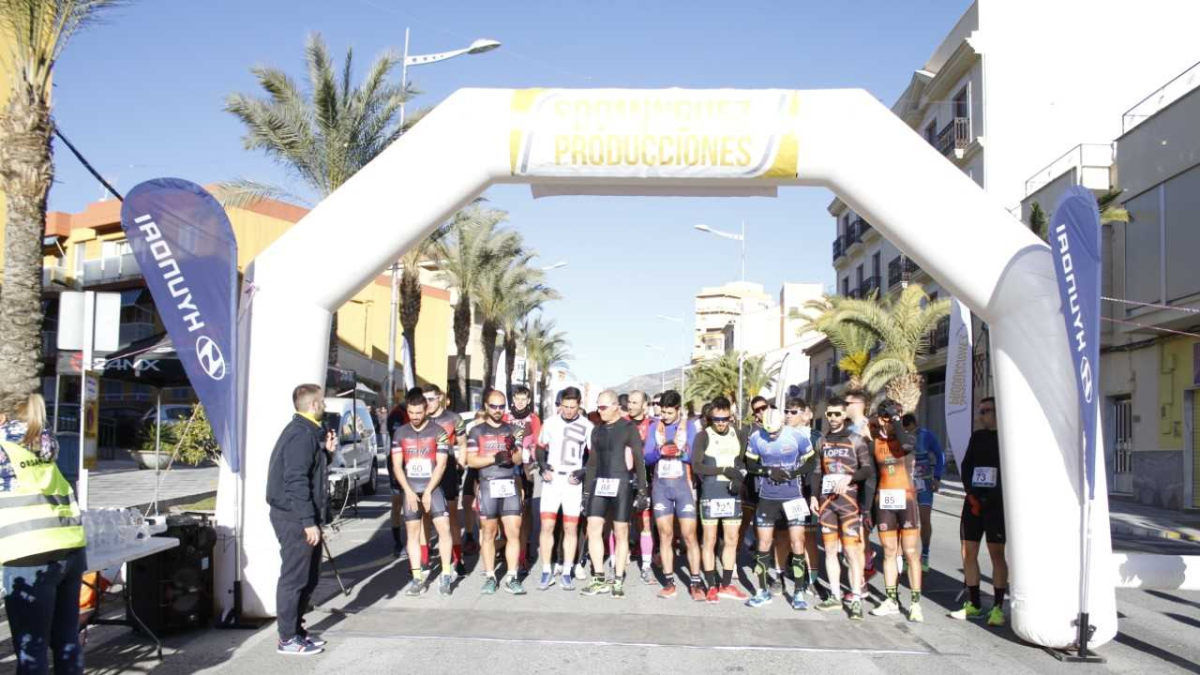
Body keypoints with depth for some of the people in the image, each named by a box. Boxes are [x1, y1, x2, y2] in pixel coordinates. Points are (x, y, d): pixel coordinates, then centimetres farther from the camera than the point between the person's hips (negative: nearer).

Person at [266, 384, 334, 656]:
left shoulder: (308, 432, 14)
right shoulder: (301, 434, -18)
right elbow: (296, 481, -24)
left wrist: (326, 452, 6)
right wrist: (308, 521, -24)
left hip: (301, 516, 10)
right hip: (295, 517, -10)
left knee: (309, 577, 17)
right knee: (294, 578, -3)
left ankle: (296, 631, 26)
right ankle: (288, 639, 6)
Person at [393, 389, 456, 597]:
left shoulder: (438, 432, -3)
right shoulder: (400, 433, 7)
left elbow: (441, 464, -6)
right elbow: (397, 465, 5)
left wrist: (428, 491, -11)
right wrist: (409, 491, -5)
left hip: (433, 488, -3)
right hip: (410, 490, 3)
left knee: (444, 527, -12)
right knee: (413, 532, 4)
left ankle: (446, 575, -3)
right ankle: (417, 579, 9)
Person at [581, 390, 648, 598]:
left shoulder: (629, 428, -3)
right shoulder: (597, 430, 13)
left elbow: (639, 461, -5)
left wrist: (642, 491, -10)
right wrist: (586, 490, 15)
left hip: (622, 484, -5)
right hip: (600, 484, 5)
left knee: (621, 533, 1)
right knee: (593, 529, -2)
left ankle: (618, 581, 10)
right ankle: (599, 580, 7)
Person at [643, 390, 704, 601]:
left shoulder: (689, 426, 1)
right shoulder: (654, 427, 6)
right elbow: (647, 457, 1)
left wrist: (681, 452, -21)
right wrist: (660, 451, -19)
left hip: (683, 484, -2)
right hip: (660, 485, 2)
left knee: (689, 536, -4)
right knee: (665, 535, 4)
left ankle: (695, 583, 3)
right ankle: (669, 582, 11)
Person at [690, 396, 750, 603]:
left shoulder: (740, 435, 8)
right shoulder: (703, 436, -3)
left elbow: (745, 462, 14)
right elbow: (696, 466, -11)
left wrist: (740, 478, -6)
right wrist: (724, 470, -16)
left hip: (732, 494, 4)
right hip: (710, 493, -4)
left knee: (732, 540, 7)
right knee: (709, 540, 1)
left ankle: (726, 585, 18)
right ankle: (711, 586, 9)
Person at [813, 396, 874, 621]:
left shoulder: (856, 440, 0)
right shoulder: (822, 441, 13)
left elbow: (869, 469, -6)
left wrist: (849, 477, -21)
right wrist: (814, 496, 11)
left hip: (848, 500, -5)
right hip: (826, 500, 5)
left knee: (851, 551, -8)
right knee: (830, 550, 7)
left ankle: (856, 600, -6)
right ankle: (835, 596, 15)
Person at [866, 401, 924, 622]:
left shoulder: (909, 438, -2)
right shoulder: (874, 444, 7)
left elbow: (906, 444, -28)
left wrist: (896, 418, -16)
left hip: (905, 500, -3)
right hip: (883, 502, 3)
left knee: (910, 553, -3)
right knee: (889, 552, 8)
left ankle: (915, 603, 1)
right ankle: (891, 600, 15)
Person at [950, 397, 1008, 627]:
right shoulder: (977, 436, 14)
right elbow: (966, 466, 11)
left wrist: (990, 499, -13)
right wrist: (971, 494, -4)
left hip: (997, 504, -5)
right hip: (973, 501, 5)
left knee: (997, 554, -4)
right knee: (968, 553, 5)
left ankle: (998, 607, 2)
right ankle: (973, 605, 15)